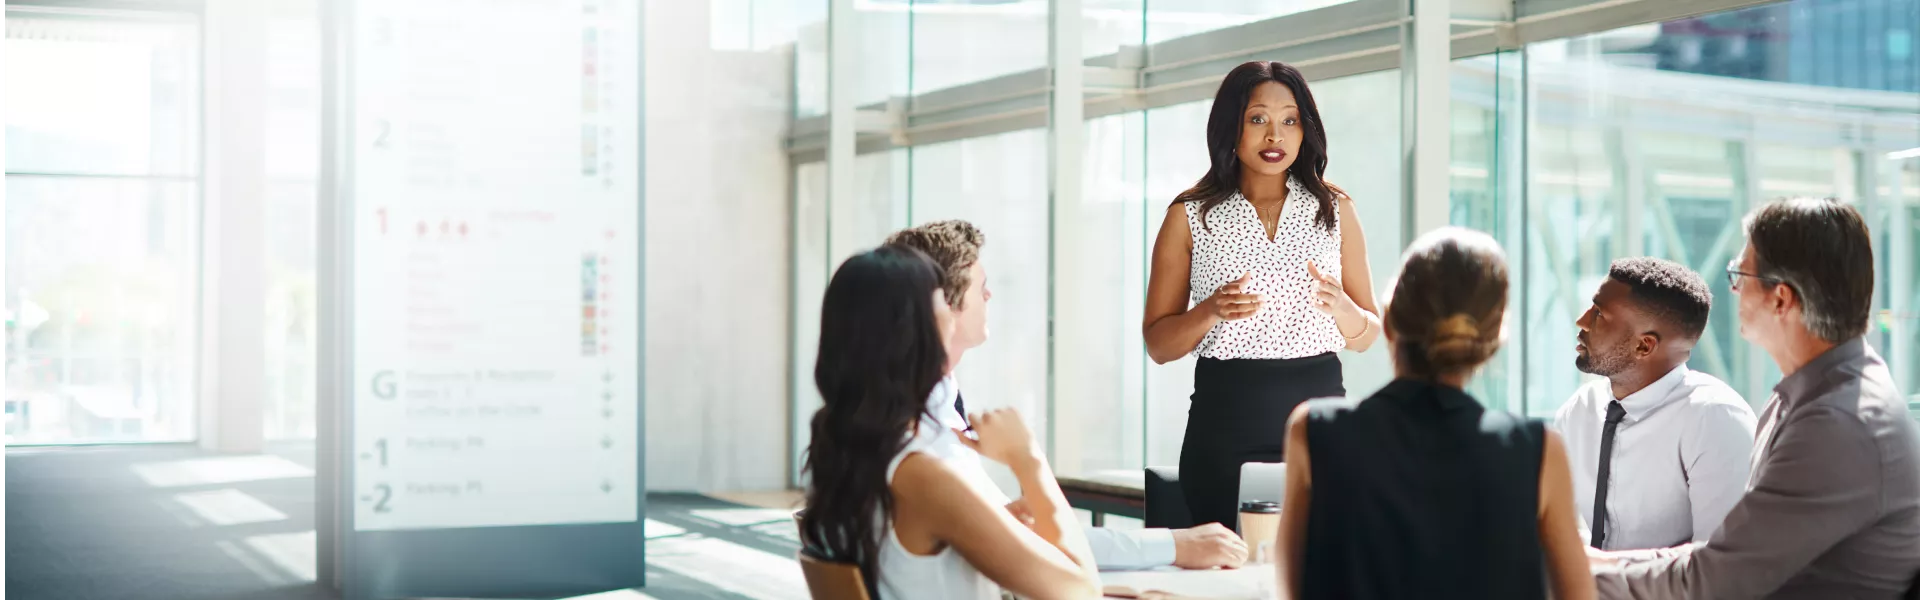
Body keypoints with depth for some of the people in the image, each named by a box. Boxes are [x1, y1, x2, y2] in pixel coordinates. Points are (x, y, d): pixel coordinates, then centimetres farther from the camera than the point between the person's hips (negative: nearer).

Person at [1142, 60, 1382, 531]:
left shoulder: (1335, 210, 9)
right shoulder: (1190, 216, 4)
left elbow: (1366, 337, 12)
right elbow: (1158, 344, 4)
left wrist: (1341, 307, -10)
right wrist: (1211, 311, -15)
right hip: (1225, 421, -1)